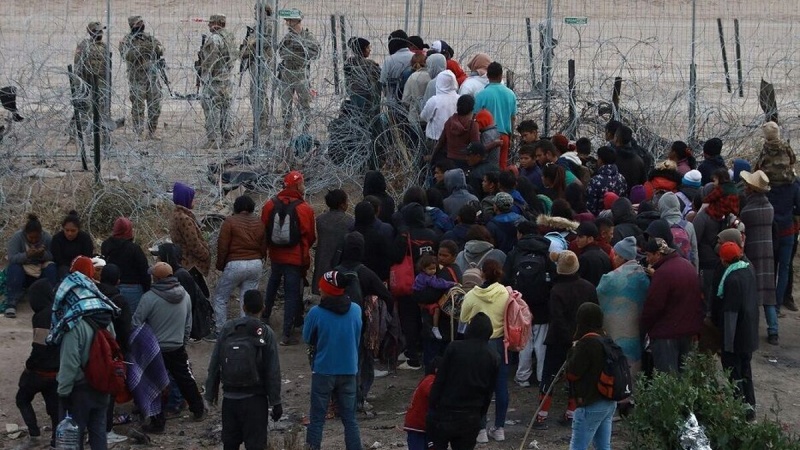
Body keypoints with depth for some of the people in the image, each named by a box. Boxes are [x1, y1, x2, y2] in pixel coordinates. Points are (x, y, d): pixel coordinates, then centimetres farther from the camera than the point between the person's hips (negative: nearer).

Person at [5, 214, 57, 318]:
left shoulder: (47, 237, -7)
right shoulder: (16, 237, -13)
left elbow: (54, 257, -11)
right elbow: (12, 258, -22)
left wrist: (43, 254, -32)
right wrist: (27, 255, -38)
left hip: (41, 272, 2)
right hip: (23, 272, -2)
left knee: (52, 268, -28)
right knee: (14, 268, -33)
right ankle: (11, 305, -41)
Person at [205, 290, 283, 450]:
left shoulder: (227, 328, -1)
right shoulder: (265, 333, -8)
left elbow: (214, 365, 1)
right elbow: (273, 372, -10)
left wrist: (211, 392, 11)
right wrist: (275, 402, -3)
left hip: (230, 397, 3)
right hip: (254, 399, -3)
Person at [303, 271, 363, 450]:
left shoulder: (316, 313, -16)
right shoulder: (356, 310, -6)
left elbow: (307, 339, -2)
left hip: (323, 371, -3)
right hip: (349, 370, 3)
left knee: (317, 419, 7)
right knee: (350, 419, 10)